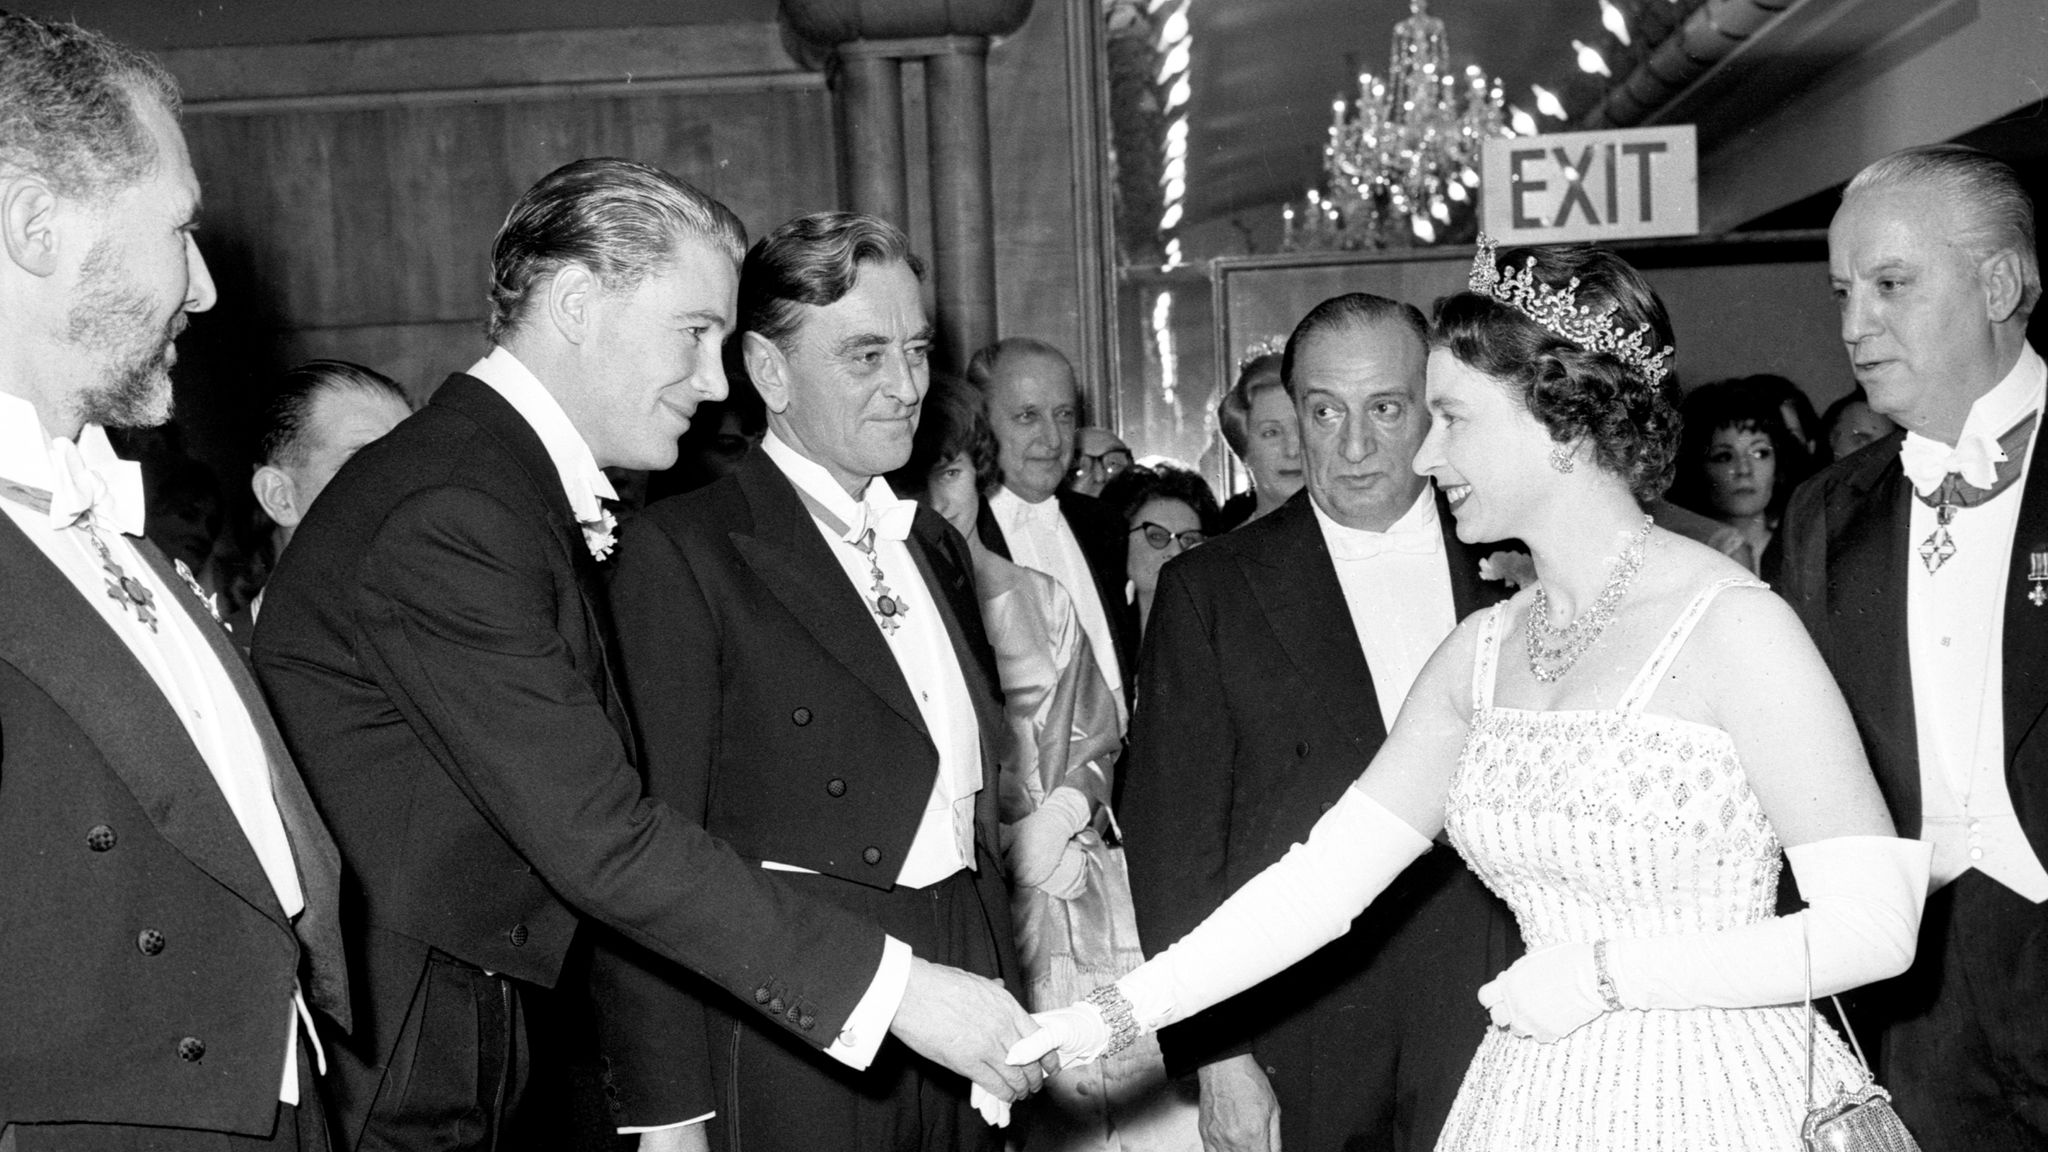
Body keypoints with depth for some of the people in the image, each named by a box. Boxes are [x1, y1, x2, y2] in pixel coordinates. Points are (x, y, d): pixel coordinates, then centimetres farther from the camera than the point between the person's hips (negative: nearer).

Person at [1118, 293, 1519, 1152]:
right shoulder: (1211, 590, -3)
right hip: (1299, 1041, -2)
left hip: (1492, 1021, 2)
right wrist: (1216, 1055, -9)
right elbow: (1173, 840, -4)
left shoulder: (1509, 568, 3)